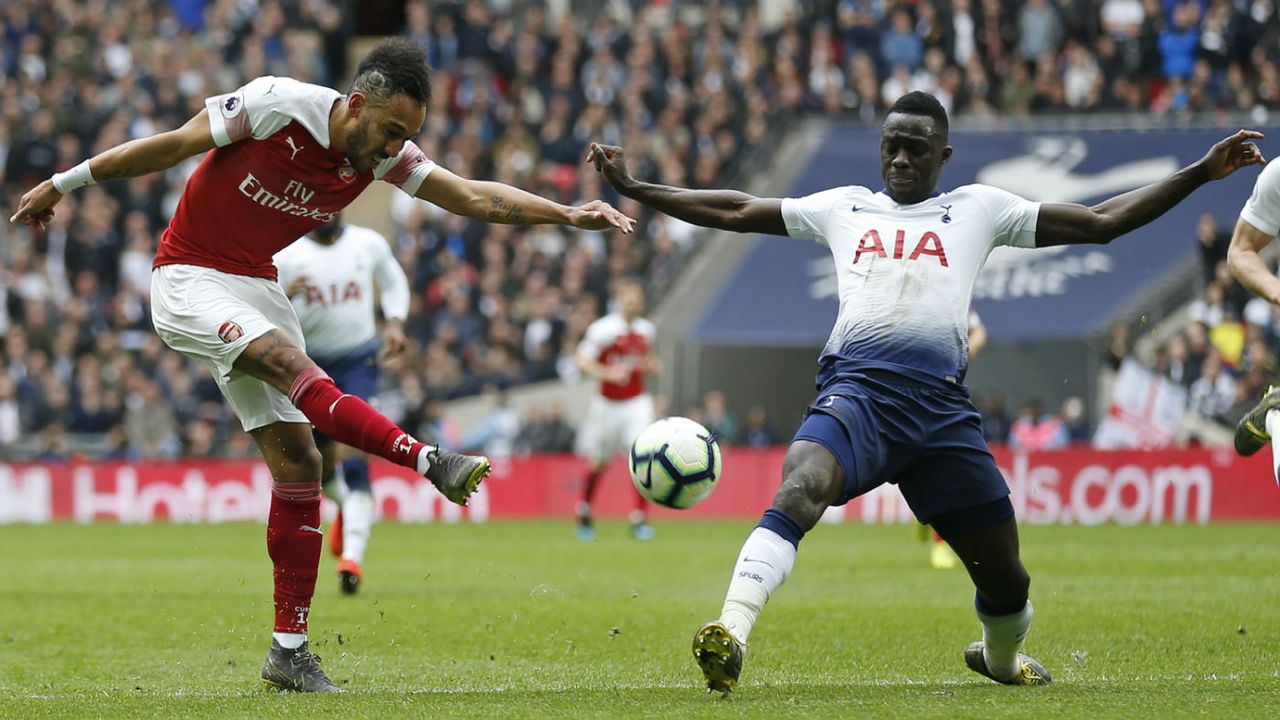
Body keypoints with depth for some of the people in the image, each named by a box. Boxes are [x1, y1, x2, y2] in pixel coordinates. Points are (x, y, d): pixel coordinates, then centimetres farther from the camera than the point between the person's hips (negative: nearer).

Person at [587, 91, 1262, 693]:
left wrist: (1201, 173, 14)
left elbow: (1100, 222, 19)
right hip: (856, 388, -1)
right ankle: (729, 636, -49)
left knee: (1004, 576, 4)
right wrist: (632, 187, 26)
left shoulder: (977, 209, 20)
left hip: (940, 405, 1)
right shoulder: (845, 207, 23)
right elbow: (733, 211, 29)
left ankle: (1000, 659, 39)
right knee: (798, 490, -34)